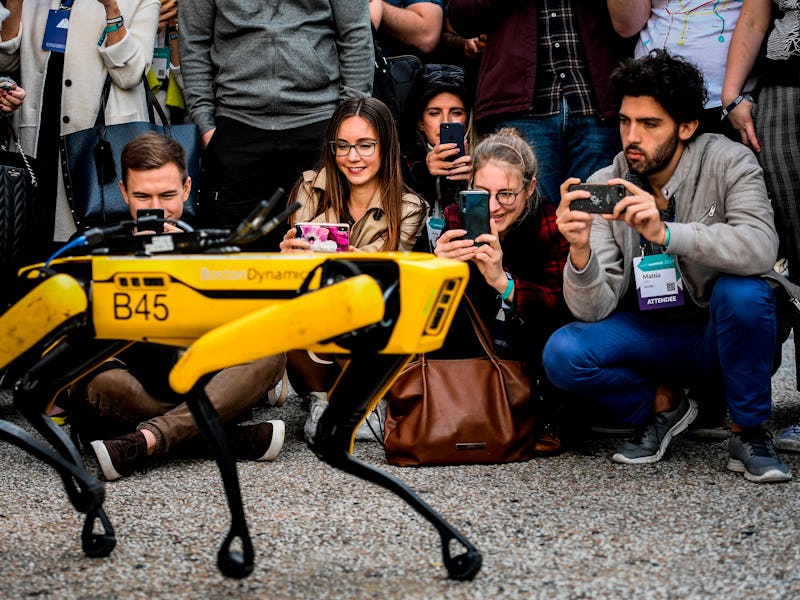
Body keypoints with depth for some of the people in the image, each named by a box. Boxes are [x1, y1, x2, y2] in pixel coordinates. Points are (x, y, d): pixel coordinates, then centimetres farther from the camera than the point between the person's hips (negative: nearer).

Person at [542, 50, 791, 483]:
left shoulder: (727, 163, -13)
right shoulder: (603, 188, -9)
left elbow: (760, 249, -33)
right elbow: (594, 309, -15)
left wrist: (665, 233, -44)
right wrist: (580, 251, -36)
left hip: (725, 335, -2)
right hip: (652, 337, 2)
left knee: (743, 292, -34)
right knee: (563, 354, -24)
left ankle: (748, 431, -10)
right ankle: (663, 403, 7)